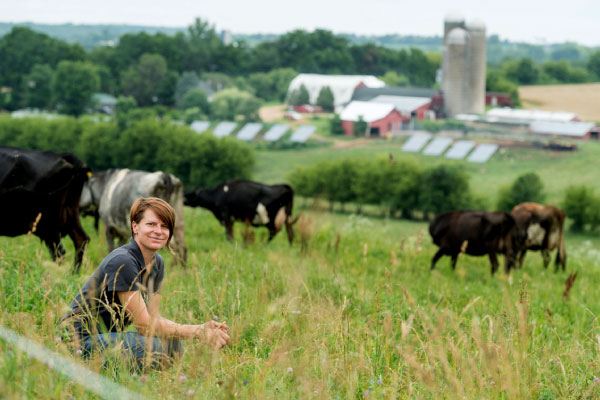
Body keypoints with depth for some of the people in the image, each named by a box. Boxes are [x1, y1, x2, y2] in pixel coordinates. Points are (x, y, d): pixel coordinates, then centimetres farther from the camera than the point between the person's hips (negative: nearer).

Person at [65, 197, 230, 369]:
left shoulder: (157, 263, 6)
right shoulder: (122, 262, -22)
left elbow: (153, 316, 0)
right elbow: (144, 324, -23)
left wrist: (201, 328, -15)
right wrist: (197, 332, -24)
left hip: (110, 334, 9)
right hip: (85, 339, -9)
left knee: (172, 344, -5)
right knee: (153, 347, -28)